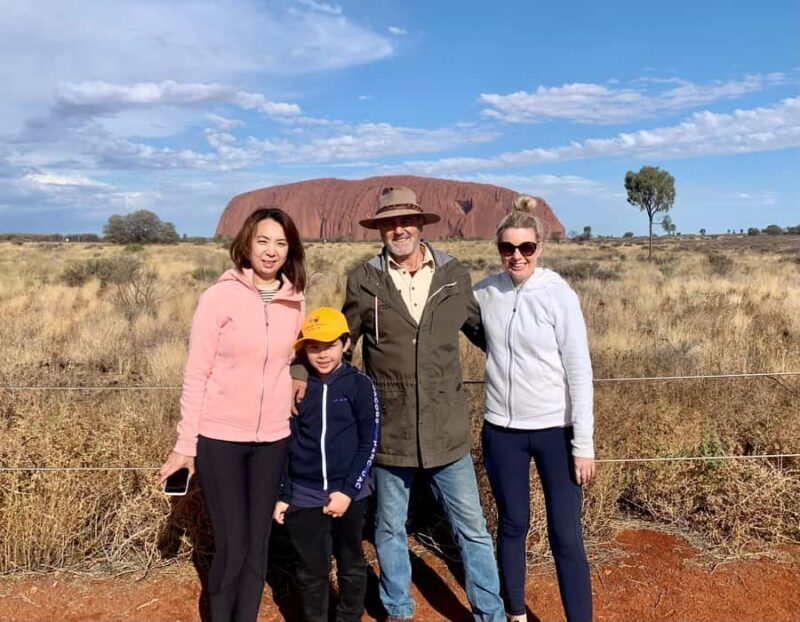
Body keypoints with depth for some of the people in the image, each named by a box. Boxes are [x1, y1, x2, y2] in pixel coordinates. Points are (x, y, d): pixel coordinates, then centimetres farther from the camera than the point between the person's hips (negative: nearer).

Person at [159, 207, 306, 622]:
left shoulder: (295, 302, 3)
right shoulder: (220, 296, -10)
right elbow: (196, 374, -8)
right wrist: (185, 444, -8)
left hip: (273, 439, 4)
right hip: (220, 437, -4)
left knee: (257, 545, 12)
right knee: (232, 548, 2)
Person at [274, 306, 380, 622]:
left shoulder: (360, 386, -5)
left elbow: (369, 443, -5)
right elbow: (283, 445, 5)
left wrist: (348, 490, -11)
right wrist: (282, 495, 3)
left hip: (349, 496, -1)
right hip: (304, 498, 1)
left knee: (351, 566, 15)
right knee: (311, 572, 10)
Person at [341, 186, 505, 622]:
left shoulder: (454, 275, 0)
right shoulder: (363, 280, -4)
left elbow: (482, 330, 13)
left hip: (446, 429, 1)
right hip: (389, 430, 0)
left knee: (472, 529, 11)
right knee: (389, 528, 18)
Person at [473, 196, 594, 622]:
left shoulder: (559, 295, -10)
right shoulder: (484, 293, -2)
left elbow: (580, 371, -9)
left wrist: (583, 443, -10)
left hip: (555, 431, -3)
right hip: (502, 431, 3)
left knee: (566, 537, 2)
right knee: (512, 526, 16)